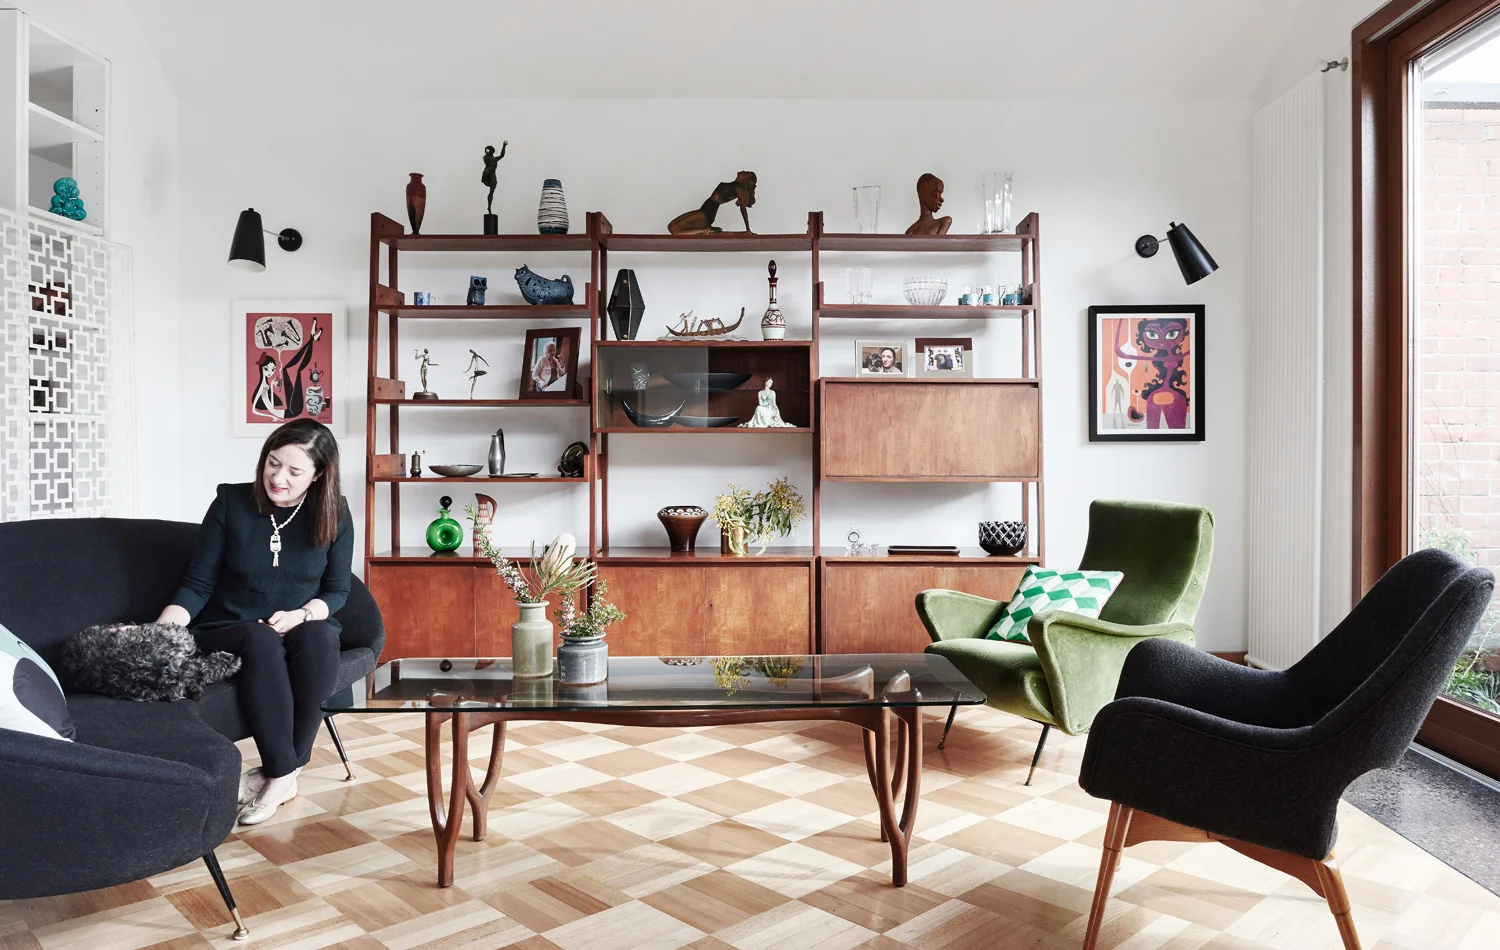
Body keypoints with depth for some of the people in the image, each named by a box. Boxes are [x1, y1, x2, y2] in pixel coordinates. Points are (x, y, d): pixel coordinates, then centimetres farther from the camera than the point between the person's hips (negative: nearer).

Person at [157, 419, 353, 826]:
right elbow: (197, 585, -5)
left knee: (319, 636, -34)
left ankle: (278, 772, -25)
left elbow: (337, 591, 3)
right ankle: (284, 773, -29)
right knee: (260, 639, -36)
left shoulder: (334, 514, -2)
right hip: (229, 631, -1)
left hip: (302, 629, 1)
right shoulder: (231, 502, -5)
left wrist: (303, 614, -17)